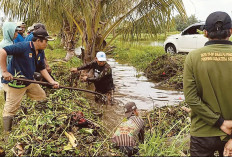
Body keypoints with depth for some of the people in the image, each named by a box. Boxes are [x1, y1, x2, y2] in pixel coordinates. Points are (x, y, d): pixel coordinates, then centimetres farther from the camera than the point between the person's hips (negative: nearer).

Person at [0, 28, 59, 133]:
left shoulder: (41, 52, 5)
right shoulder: (23, 47, -22)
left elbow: (42, 69, 12)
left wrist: (52, 82, 0)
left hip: (29, 81, 9)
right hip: (15, 83, -9)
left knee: (42, 98, 17)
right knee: (10, 110, -2)